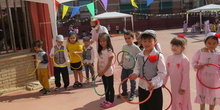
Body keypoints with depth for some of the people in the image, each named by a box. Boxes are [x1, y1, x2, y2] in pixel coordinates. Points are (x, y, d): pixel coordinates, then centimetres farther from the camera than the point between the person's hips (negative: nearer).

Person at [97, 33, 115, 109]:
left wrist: (103, 71, -18)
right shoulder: (100, 51, 3)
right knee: (106, 87, 19)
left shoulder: (109, 50, -17)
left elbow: (109, 64, -19)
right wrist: (98, 71, -6)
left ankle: (111, 102, 19)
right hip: (102, 72, 7)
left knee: (110, 87, 7)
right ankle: (107, 100, 32)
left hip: (108, 72, -6)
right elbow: (98, 61, 5)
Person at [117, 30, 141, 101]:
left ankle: (132, 94, 24)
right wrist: (121, 61, 11)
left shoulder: (135, 47, -13)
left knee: (132, 81, 7)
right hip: (124, 67, 5)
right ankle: (124, 92, 34)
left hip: (132, 68, -5)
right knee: (123, 80, 15)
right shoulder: (124, 46, 2)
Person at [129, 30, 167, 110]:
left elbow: (162, 73, -14)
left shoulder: (158, 56, -15)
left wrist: (154, 82, -27)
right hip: (142, 87, 5)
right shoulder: (139, 55, 1)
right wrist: (135, 74, -9)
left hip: (155, 88, -5)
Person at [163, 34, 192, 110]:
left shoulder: (184, 59, -17)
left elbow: (186, 75, -16)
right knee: (175, 102, 19)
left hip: (181, 86, -6)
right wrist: (163, 82, 10)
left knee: (182, 103, 6)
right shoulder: (169, 57, 1)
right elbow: (167, 71, 9)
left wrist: (183, 87, -16)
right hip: (173, 84, 6)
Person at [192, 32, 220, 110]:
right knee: (201, 94, 15)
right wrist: (196, 66, -17)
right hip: (202, 77, 0)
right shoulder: (200, 52, -10)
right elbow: (194, 61, 2)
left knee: (213, 95, 14)